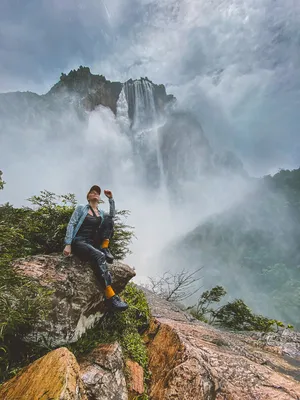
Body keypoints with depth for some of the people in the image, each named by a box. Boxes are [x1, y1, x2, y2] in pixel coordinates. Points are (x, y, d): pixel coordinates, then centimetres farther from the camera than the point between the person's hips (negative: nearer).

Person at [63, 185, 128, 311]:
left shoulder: (101, 213, 21)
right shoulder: (81, 208, 9)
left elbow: (112, 215, 2)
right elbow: (71, 225, -1)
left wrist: (111, 199, -3)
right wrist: (68, 244, -13)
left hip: (94, 243, 5)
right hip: (79, 241, -5)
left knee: (108, 219, -12)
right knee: (99, 256, -37)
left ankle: (104, 248, -19)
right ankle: (110, 296, -44)